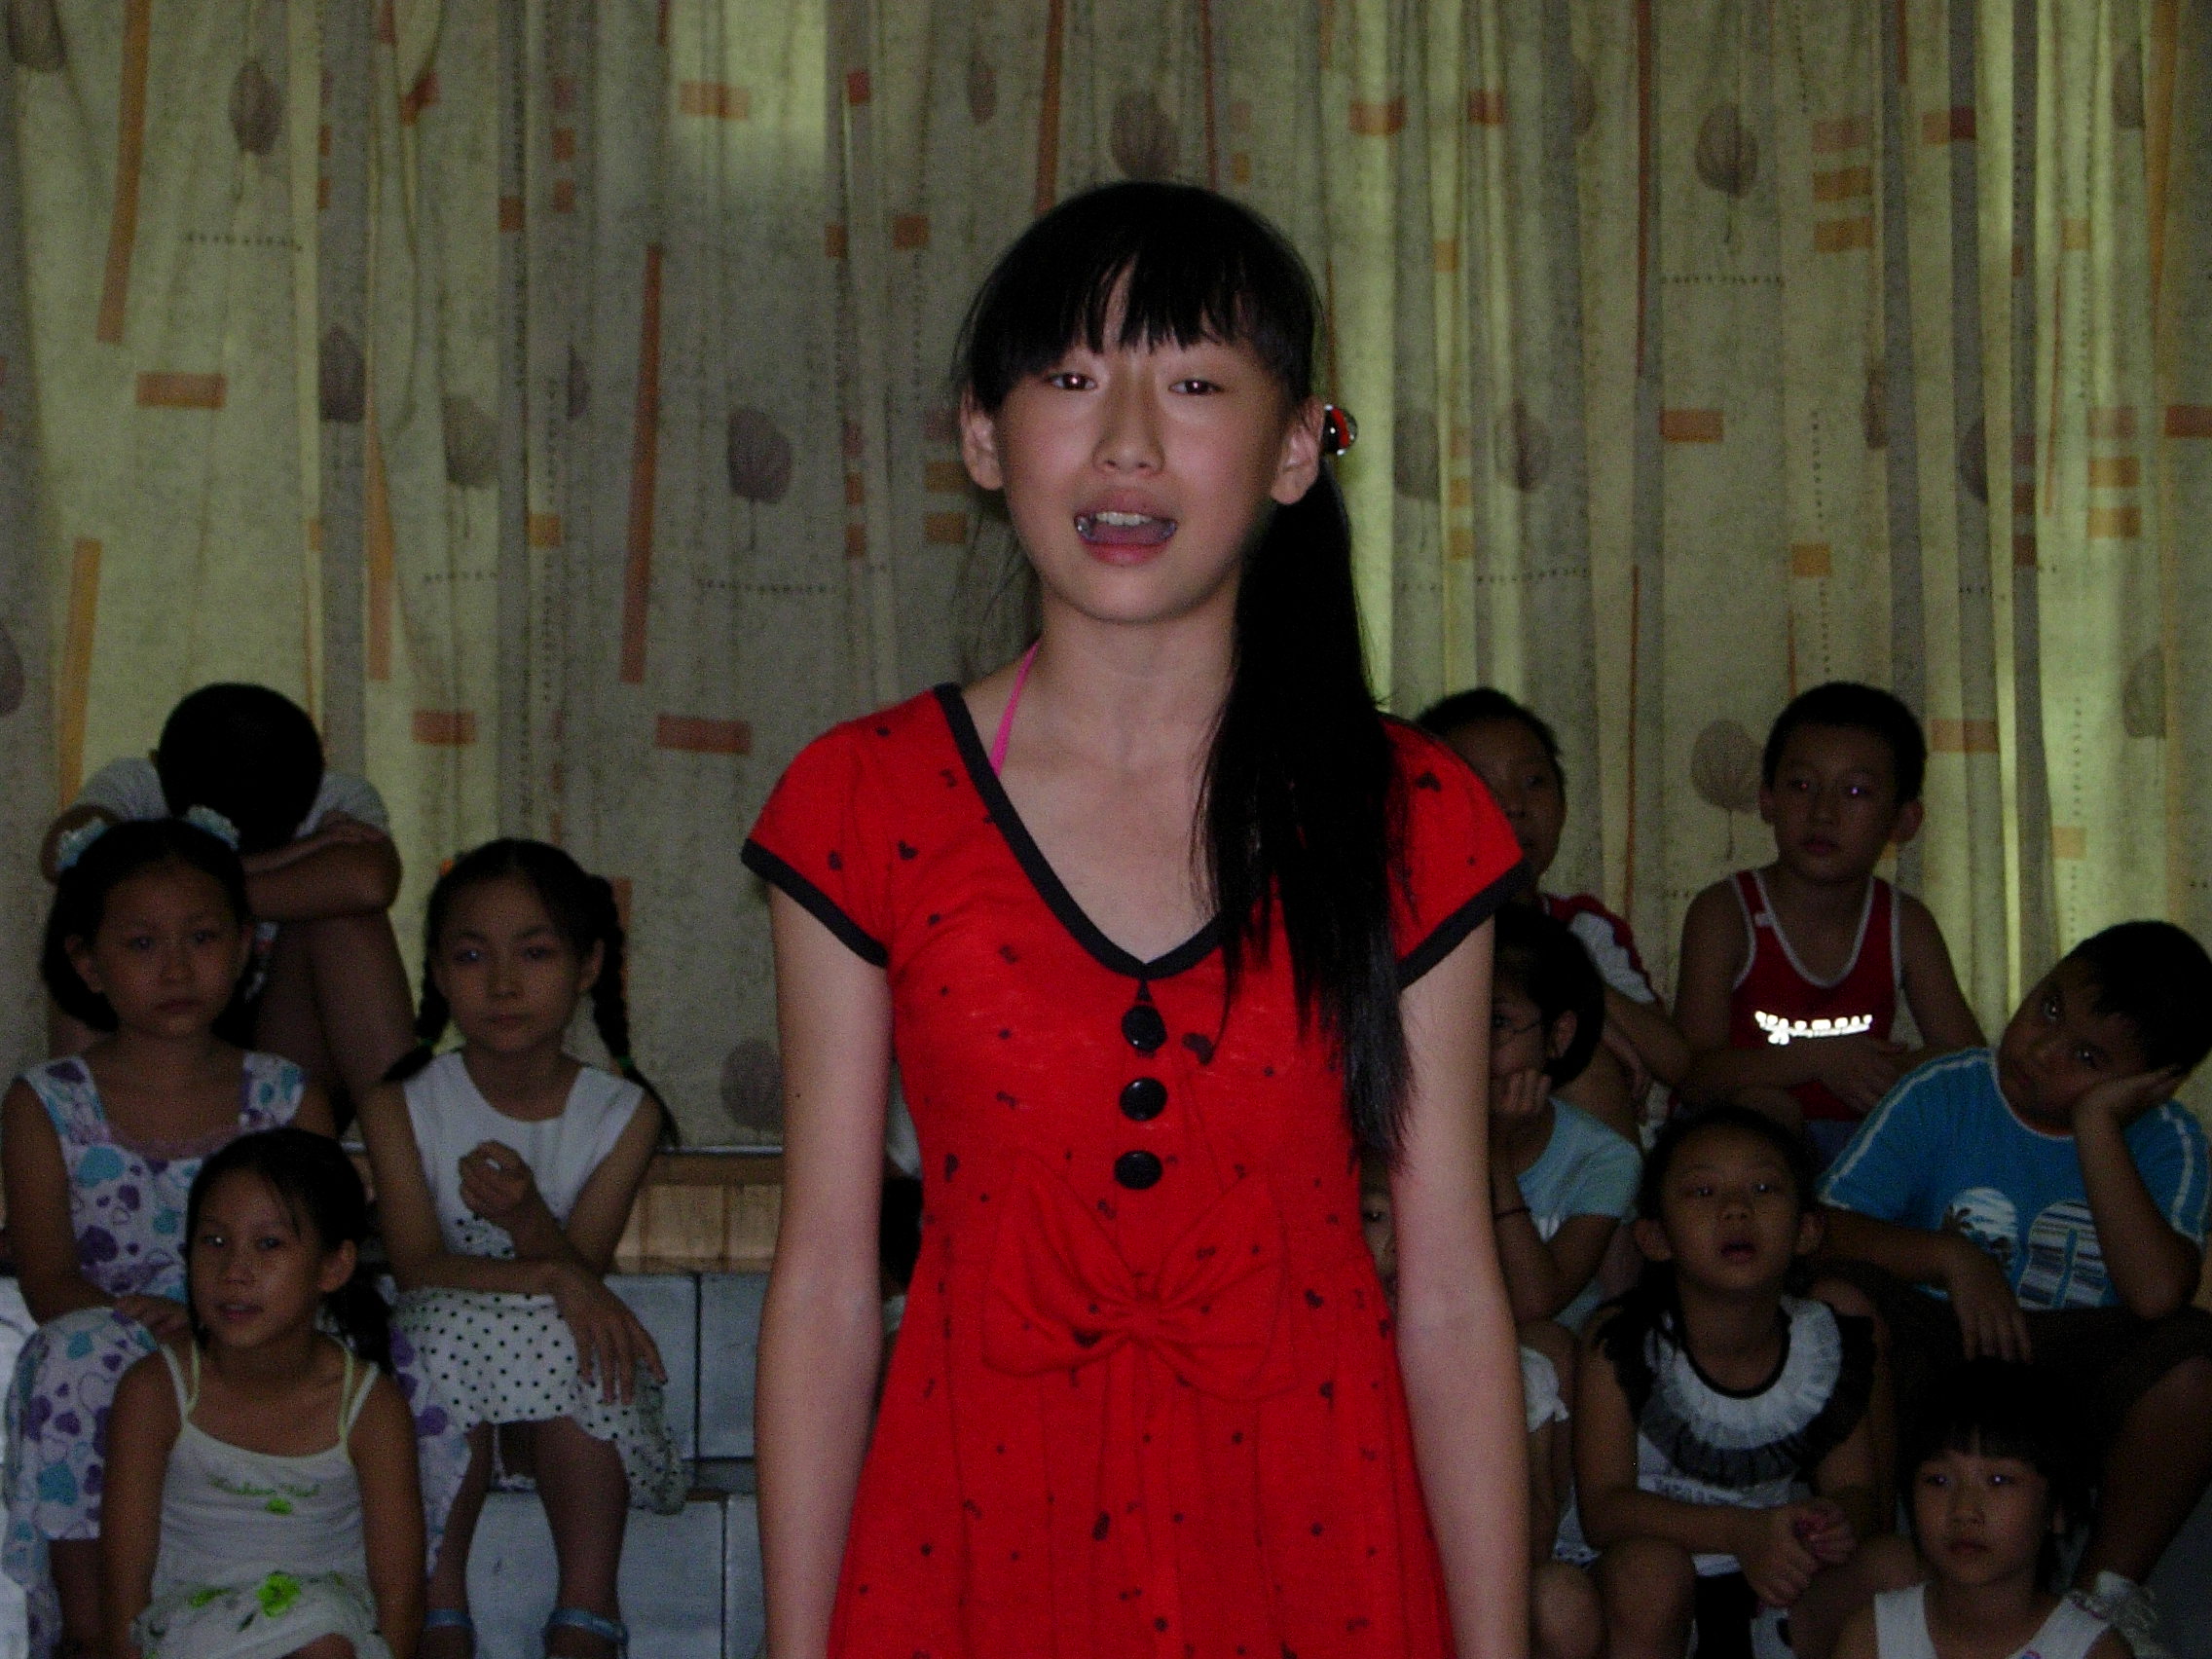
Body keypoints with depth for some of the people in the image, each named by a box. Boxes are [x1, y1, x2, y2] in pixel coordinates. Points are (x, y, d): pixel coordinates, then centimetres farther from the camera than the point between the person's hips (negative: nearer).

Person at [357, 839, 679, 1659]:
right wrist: (550, 1276, -32)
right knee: (448, 1325, -34)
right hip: (444, 1374, 0)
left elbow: (581, 1268, -10)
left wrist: (530, 1221, -33)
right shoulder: (401, 1107, -2)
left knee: (567, 1338, -34)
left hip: (571, 1381, 0)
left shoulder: (624, 1114, 0)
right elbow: (417, 1267, -15)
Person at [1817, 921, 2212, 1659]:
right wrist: (1949, 1257, -24)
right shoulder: (1941, 1095, -3)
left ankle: (2109, 1592, -11)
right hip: (1940, 1354, 0)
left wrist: (2095, 1124, -20)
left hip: (2076, 1376, 0)